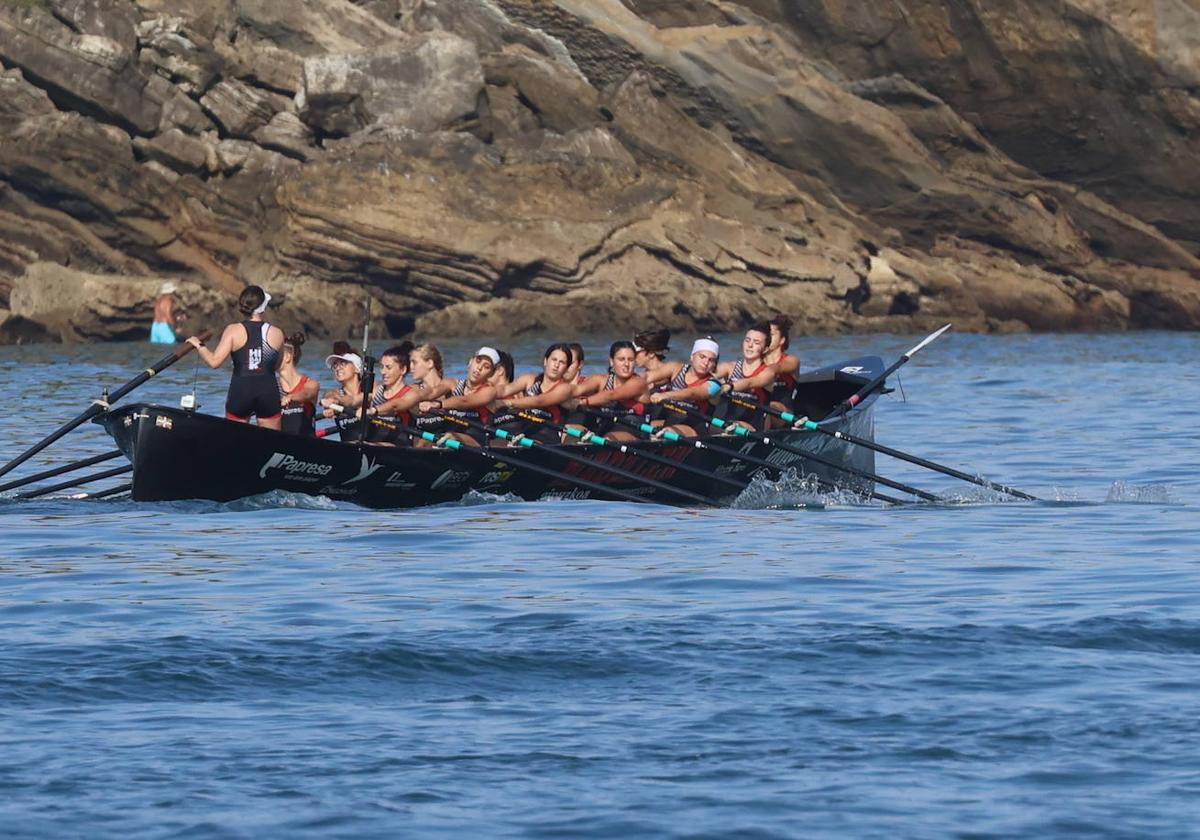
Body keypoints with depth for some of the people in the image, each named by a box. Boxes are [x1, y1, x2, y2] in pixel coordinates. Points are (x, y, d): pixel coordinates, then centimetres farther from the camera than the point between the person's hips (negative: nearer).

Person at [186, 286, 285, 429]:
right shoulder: (277, 334, -2)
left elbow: (214, 361, -12)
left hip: (240, 392, -1)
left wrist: (199, 346, 4)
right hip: (268, 392, 1)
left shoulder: (234, 331, -6)